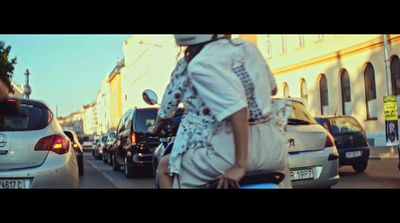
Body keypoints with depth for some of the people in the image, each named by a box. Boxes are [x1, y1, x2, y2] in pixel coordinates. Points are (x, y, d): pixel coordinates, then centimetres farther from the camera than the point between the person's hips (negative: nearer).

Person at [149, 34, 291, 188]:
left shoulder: (198, 65, -5)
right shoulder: (247, 46, 12)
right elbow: (272, 89, 25)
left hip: (230, 146, -5)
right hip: (271, 143, 6)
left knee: (165, 167, 16)